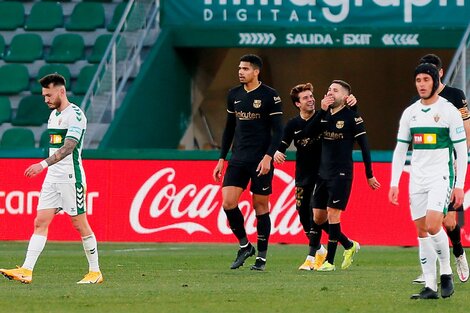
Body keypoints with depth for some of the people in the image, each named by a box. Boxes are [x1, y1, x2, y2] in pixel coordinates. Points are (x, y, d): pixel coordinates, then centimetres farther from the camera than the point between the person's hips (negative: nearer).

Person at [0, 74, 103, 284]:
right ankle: (26, 271, -8)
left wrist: (43, 164, -32)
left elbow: (68, 148, -24)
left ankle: (95, 272, 8)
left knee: (80, 224, -2)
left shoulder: (75, 115, -13)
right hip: (52, 178, 8)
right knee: (40, 223, -1)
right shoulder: (53, 115, 15)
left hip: (71, 178, -8)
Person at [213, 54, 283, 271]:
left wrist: (268, 157, -19)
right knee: (228, 203, -8)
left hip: (260, 161, -5)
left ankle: (261, 256, 9)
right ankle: (244, 246, 9)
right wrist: (222, 159, 14)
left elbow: (277, 131, -8)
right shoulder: (234, 95, 10)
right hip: (238, 159, 5)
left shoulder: (270, 96, -7)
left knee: (261, 206, 0)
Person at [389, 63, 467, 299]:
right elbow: (400, 149, 14)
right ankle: (430, 286, 4)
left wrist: (460, 185, -9)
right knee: (421, 231, 1)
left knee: (433, 226, -20)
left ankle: (446, 273, 0)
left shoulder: (449, 111, -4)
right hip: (417, 180, 5)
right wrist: (394, 183, 7)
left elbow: (462, 150, -3)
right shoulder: (410, 112, 10)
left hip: (441, 177, -5)